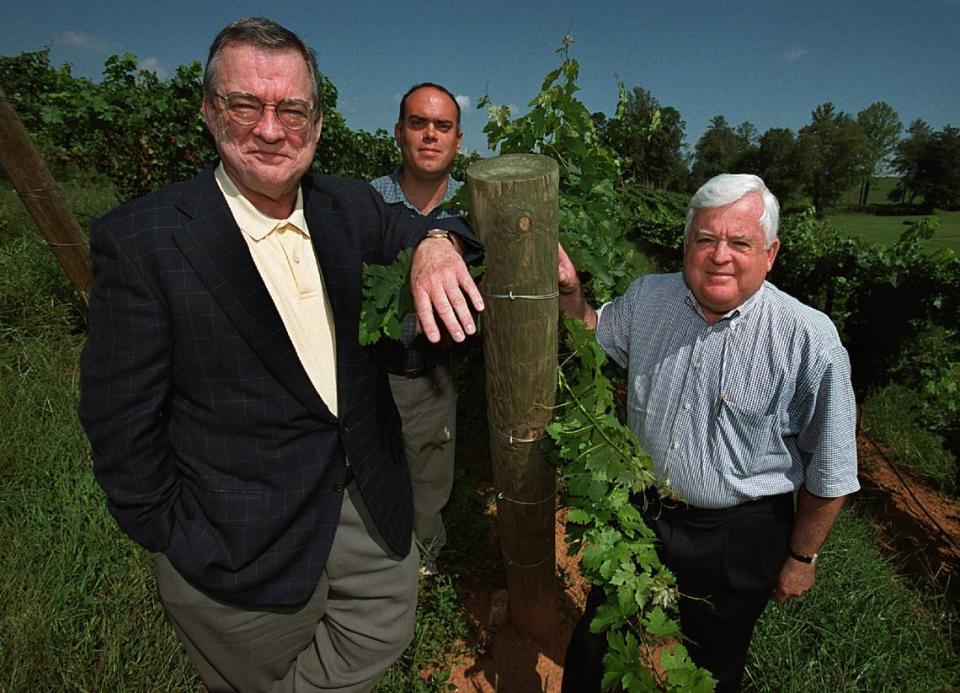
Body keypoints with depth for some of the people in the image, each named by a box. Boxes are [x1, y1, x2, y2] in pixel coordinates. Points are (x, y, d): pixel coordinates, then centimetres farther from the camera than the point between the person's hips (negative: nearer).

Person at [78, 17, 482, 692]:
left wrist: (436, 242, -17)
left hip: (374, 508, 5)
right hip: (246, 553, -4)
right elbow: (120, 421, -11)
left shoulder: (351, 206, -1)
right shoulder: (140, 239, -14)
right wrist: (175, 540, -6)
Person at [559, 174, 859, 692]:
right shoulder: (646, 298, -10)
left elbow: (828, 470, -10)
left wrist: (801, 558, -1)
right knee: (594, 649, 24)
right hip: (638, 513, 4)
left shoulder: (810, 340, -21)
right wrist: (570, 292, -8)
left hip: (737, 539, -3)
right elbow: (596, 338, 12)